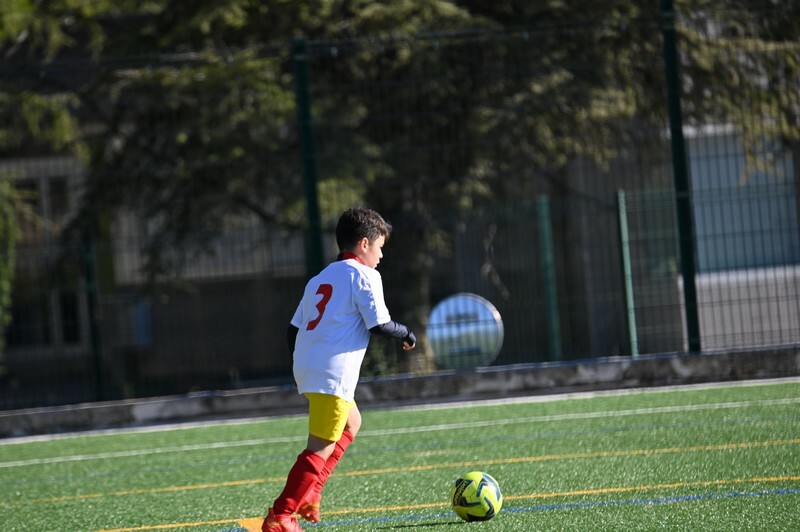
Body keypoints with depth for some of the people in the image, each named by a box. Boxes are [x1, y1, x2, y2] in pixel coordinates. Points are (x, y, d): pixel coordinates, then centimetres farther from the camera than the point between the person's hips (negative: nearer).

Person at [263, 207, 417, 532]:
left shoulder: (320, 278, 21)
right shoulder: (364, 276, -2)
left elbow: (293, 330, 20)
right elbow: (380, 325, -10)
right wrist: (406, 334, 9)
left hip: (305, 368, 9)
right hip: (334, 372, -9)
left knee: (351, 423, 28)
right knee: (322, 447, -8)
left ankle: (309, 492, 16)